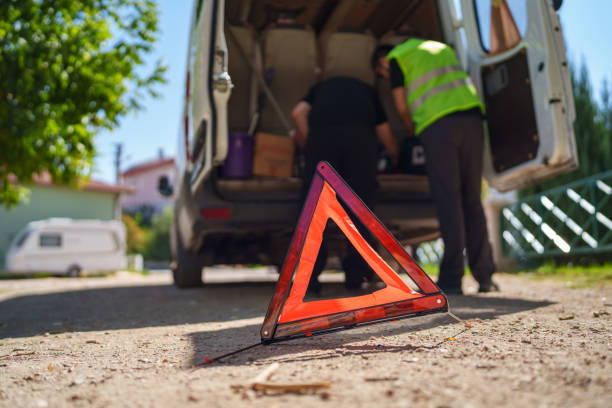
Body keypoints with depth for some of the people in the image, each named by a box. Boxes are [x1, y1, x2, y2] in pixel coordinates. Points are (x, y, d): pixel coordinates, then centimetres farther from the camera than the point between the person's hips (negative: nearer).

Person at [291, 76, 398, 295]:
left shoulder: (320, 88, 37)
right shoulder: (367, 91, 38)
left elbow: (298, 113, 14)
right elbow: (388, 139, 39)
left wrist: (309, 148, 22)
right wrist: (395, 158, 59)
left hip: (321, 133, 0)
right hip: (360, 135, 0)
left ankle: (309, 278, 1)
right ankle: (355, 277, 9)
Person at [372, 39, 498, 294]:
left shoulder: (396, 57, 12)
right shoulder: (440, 47, 32)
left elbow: (401, 106, 9)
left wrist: (413, 131, 26)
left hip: (438, 124, -5)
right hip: (471, 115, 6)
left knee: (448, 199, -6)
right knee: (472, 199, 8)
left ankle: (451, 279, -6)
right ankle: (485, 276, 7)